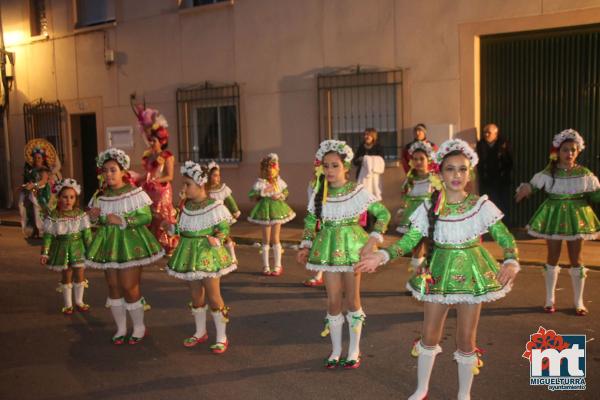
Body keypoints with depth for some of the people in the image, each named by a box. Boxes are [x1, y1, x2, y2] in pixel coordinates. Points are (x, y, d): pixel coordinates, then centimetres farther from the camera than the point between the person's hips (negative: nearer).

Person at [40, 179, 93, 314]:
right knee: (66, 276, 7)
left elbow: (87, 233, 0)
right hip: (62, 249, -1)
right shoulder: (53, 216, -7)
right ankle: (68, 304, 20)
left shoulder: (80, 214, -4)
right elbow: (48, 235, -3)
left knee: (79, 275, 6)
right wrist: (44, 253, -5)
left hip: (78, 248, 1)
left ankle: (79, 302, 24)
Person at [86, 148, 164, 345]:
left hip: (130, 243, -5)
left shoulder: (134, 193, -8)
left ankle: (139, 327, 16)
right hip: (108, 244, 5)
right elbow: (100, 222, 19)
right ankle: (121, 328, 25)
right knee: (113, 287, 9)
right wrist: (94, 217, -3)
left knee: (129, 287, -4)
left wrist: (123, 221, -21)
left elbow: (147, 217, -13)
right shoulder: (100, 196, 7)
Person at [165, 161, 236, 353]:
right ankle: (200, 332, 34)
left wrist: (217, 240, -27)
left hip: (208, 254, -6)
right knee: (196, 295, 17)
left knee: (213, 296, -1)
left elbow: (224, 228, -10)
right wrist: (172, 227, -1)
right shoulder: (186, 206, 4)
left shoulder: (215, 207, -15)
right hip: (190, 254, 6)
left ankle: (221, 337, 13)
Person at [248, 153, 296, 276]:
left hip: (277, 210, 2)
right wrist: (263, 192, -25)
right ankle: (266, 267, 20)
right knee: (266, 240, 7)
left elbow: (286, 192, 9)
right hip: (265, 211, -2)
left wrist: (280, 196, -10)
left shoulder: (278, 181, -2)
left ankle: (277, 266, 19)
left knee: (275, 239, 7)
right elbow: (251, 196, -14)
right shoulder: (260, 183, -11)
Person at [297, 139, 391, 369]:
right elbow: (310, 221, 10)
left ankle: (354, 350, 23)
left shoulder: (358, 192, -9)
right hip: (328, 248, 2)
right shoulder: (319, 193, 0)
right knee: (333, 301, 6)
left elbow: (383, 214, -5)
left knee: (352, 299, 8)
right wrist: (306, 246, 1)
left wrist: (373, 240, -13)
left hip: (352, 246, -2)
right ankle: (336, 350, 22)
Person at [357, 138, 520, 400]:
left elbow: (506, 238, -6)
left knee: (466, 340, 8)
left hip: (471, 274, -1)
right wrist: (382, 256, -19)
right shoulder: (429, 207, -4)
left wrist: (511, 262, -25)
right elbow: (409, 241, -5)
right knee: (429, 336, 10)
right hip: (438, 273, 1)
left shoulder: (481, 205, -8)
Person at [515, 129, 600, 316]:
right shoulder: (549, 173, -7)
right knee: (553, 257, 8)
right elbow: (533, 184, -8)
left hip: (576, 217, 1)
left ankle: (578, 302, 21)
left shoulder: (584, 174, -4)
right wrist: (526, 188, -31)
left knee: (576, 258, 8)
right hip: (553, 216, -1)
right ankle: (549, 299, 22)